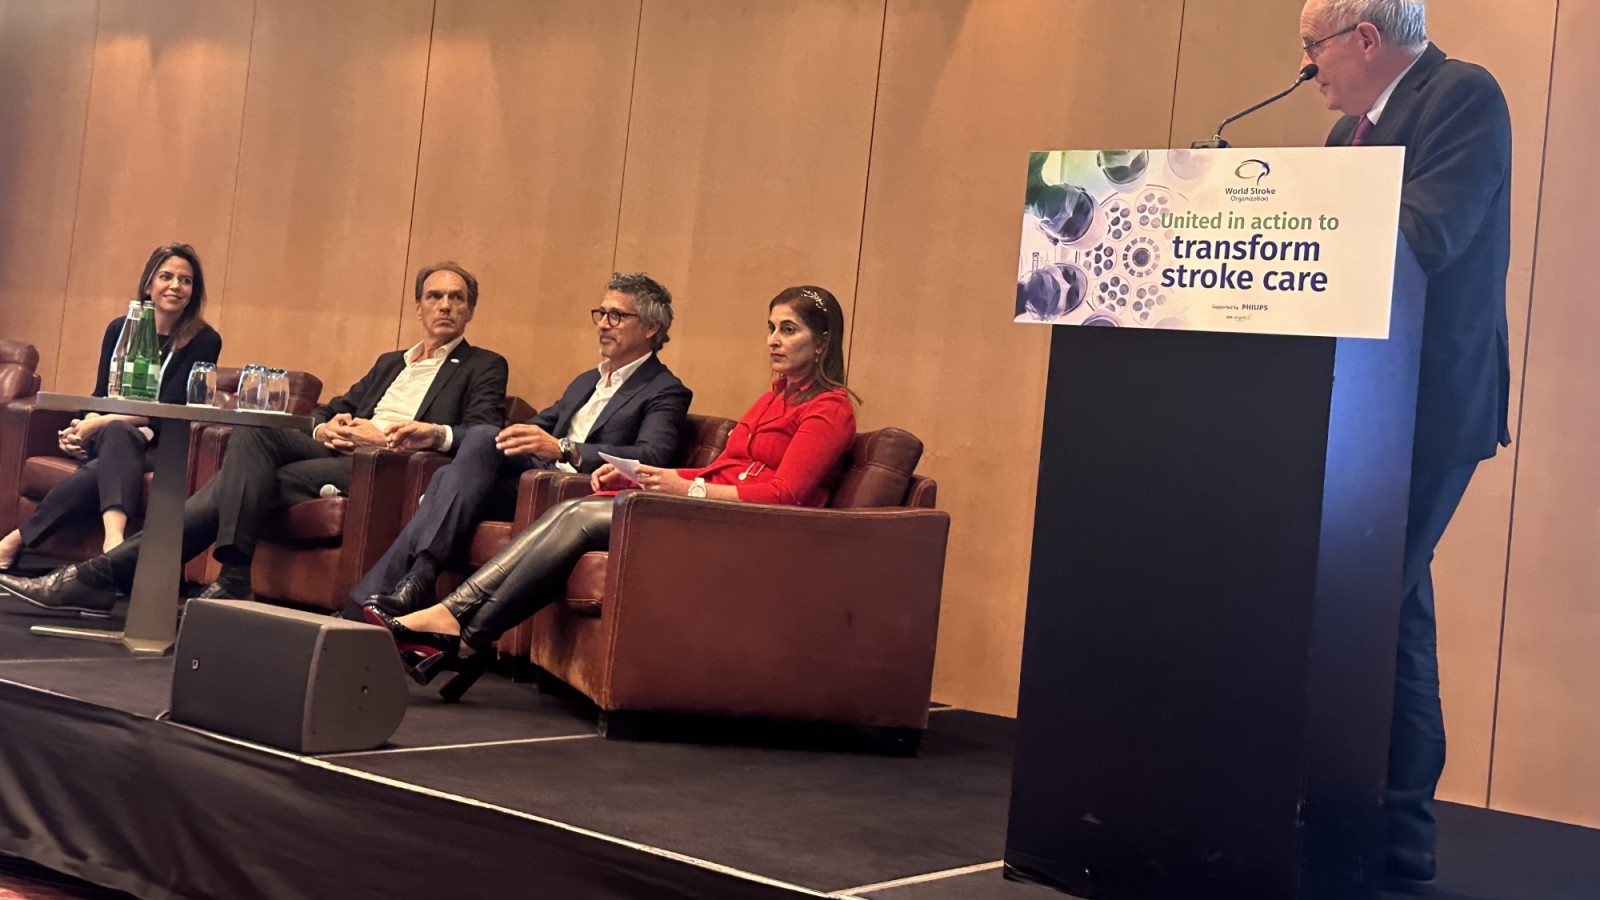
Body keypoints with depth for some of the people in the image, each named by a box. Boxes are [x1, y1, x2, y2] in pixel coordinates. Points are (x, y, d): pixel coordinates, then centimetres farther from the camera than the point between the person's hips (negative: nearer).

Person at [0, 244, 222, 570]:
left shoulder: (204, 341, -3)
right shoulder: (120, 329, 10)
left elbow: (169, 409, -10)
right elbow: (101, 395, 9)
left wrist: (101, 423, -19)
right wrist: (86, 426, -15)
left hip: (161, 446, -2)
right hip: (107, 438, 2)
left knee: (115, 432, -37)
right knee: (117, 433, -37)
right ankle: (114, 537, -61)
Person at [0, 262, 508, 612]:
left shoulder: (483, 368, 12)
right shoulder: (390, 363, 32)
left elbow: (486, 436, -5)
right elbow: (328, 408, 25)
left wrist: (433, 434, -21)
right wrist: (327, 426, 1)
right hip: (342, 451, 6)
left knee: (254, 479, -23)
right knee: (252, 435, -21)